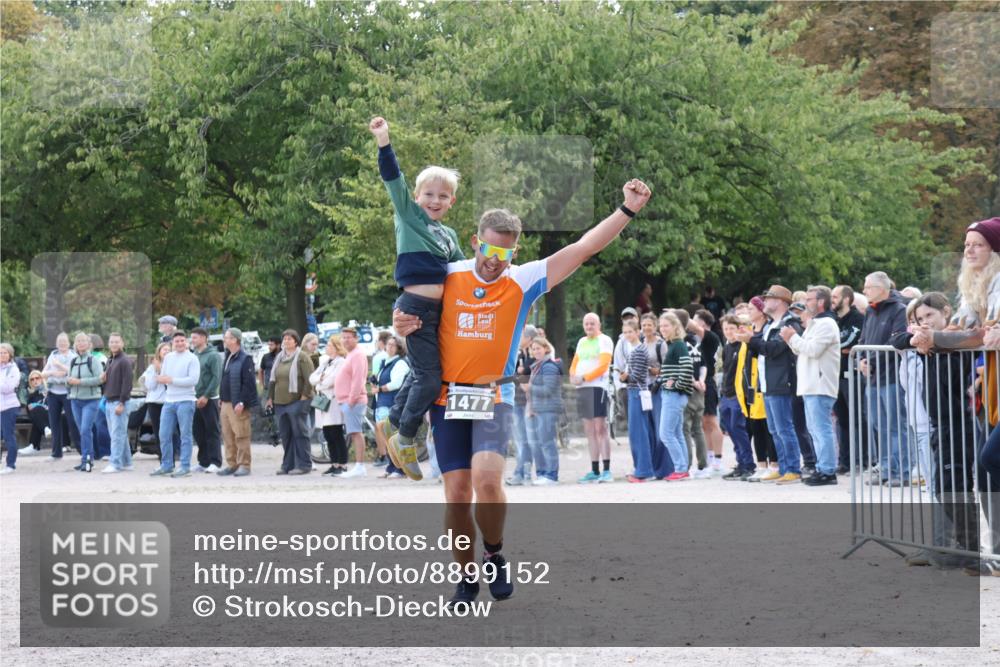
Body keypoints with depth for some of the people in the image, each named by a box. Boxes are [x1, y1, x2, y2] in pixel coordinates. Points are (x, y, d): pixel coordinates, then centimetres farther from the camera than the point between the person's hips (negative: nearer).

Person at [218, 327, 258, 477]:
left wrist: (241, 402, -19)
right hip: (226, 403, 8)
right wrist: (221, 398, 15)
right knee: (228, 436, 9)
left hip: (238, 404, -8)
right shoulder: (227, 358, 16)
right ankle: (232, 464, 16)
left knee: (241, 436, -5)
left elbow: (249, 383, -15)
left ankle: (244, 465, -1)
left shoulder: (245, 359, -10)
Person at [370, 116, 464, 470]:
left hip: (438, 308, 7)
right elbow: (394, 180, -11)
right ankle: (404, 440, 8)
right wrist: (383, 141, -20)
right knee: (430, 377, -7)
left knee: (422, 373, 18)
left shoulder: (449, 235, 18)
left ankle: (393, 422, 37)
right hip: (414, 305, -7)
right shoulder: (408, 216, 0)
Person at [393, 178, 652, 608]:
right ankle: (467, 579, 17)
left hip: (493, 398, -2)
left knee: (487, 479, -23)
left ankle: (495, 555, 3)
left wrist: (628, 210, -11)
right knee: (457, 493, -1)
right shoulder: (448, 276, 3)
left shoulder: (523, 281, -1)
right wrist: (402, 323, -7)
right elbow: (411, 307, 17)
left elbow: (582, 249, -5)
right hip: (447, 397, 2)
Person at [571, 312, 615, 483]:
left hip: (597, 387, -7)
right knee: (589, 431, 8)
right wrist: (573, 375, -3)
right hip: (581, 388, 7)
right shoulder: (582, 342, 20)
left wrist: (584, 377, -16)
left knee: (600, 429, -11)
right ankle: (594, 471, 11)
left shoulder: (604, 341, -1)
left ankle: (606, 471, -14)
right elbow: (574, 364, 19)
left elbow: (603, 366, -11)